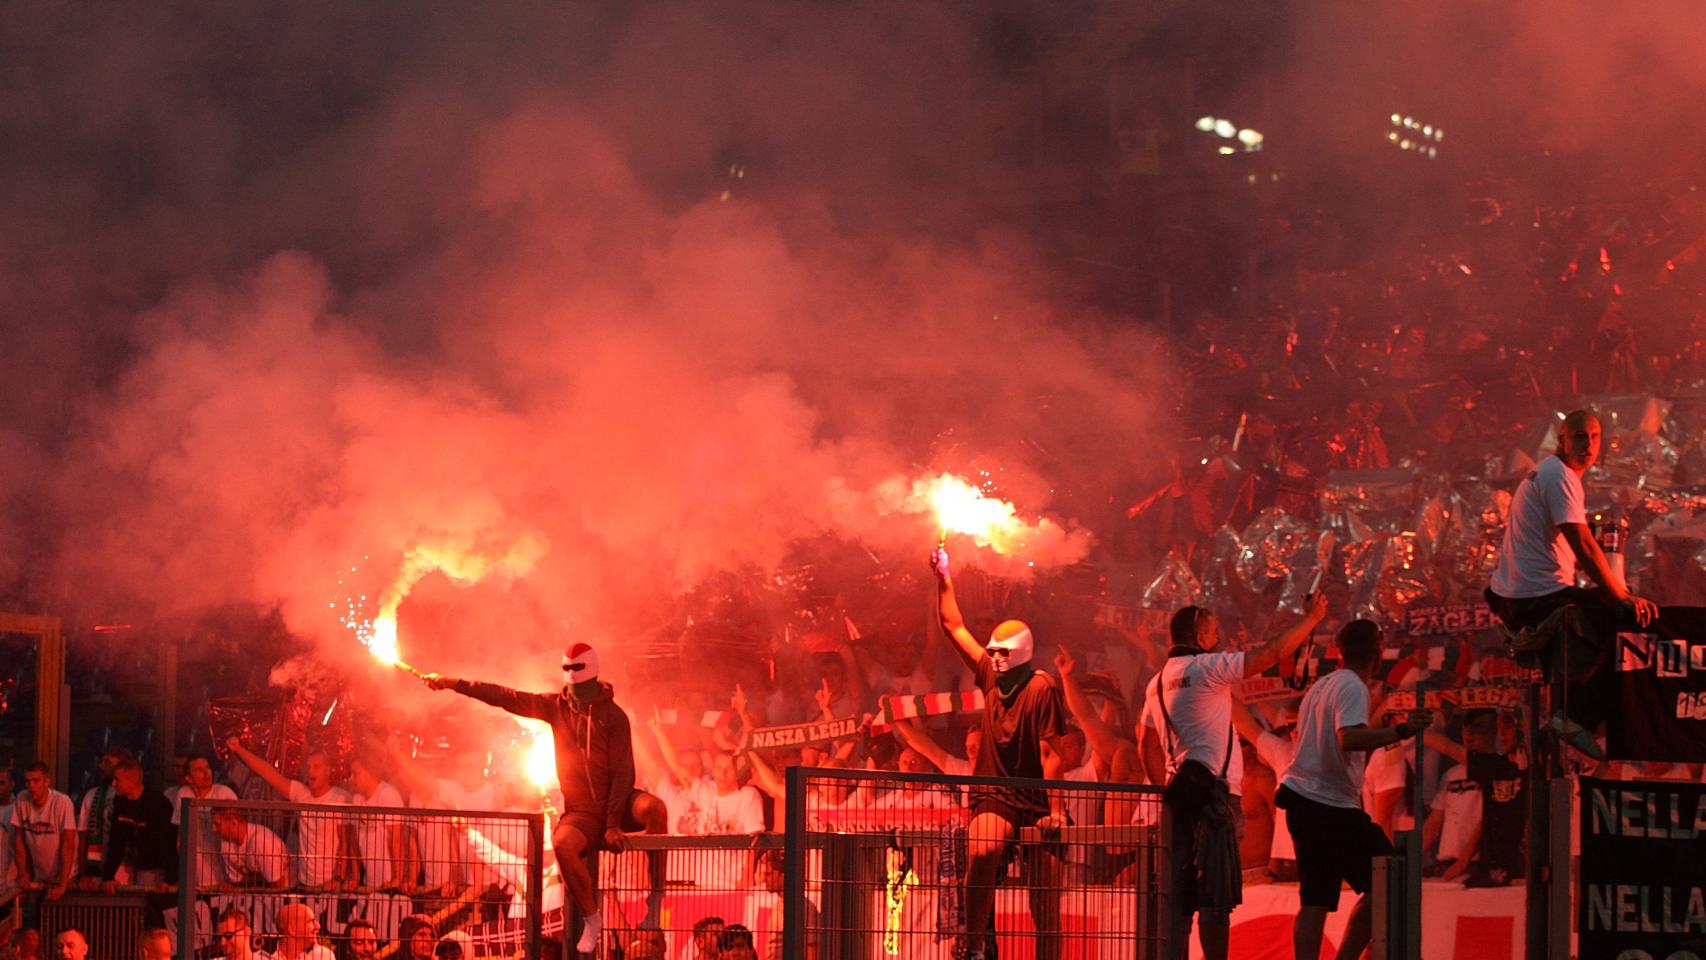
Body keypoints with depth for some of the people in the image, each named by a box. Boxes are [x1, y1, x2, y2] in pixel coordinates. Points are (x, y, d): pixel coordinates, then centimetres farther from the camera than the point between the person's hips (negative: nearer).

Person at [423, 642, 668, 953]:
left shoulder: (613, 716, -5)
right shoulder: (557, 707, 7)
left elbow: (622, 772, -10)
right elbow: (505, 697, 8)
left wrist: (613, 824, -19)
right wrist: (453, 684, 3)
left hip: (618, 802, -2)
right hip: (581, 811, 2)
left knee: (653, 807, -36)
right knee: (562, 843, -33)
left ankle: (656, 898, -27)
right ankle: (591, 918, -15)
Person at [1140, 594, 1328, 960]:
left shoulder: (1158, 682, 17)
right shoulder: (1206, 668, -8)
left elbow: (1148, 745, 22)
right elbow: (1273, 652, -10)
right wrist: (1311, 618, 2)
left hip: (1182, 789, 9)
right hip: (1211, 790, -9)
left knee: (1181, 890, 8)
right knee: (1216, 893, -7)